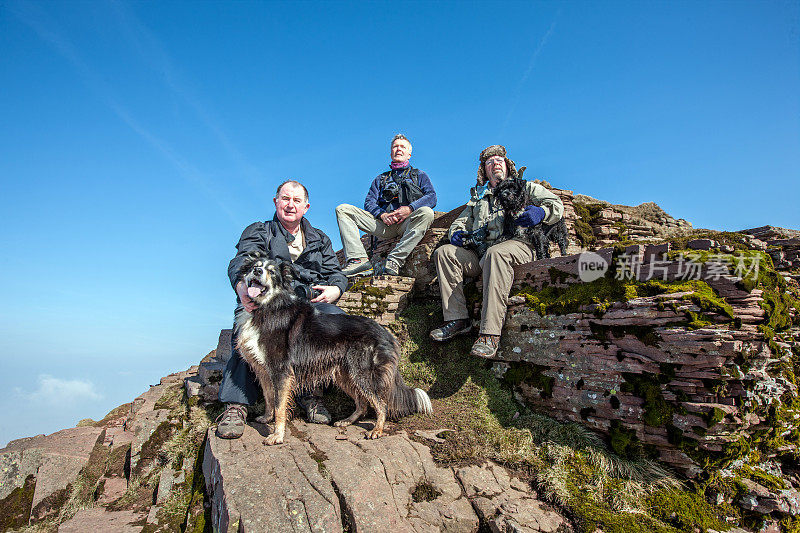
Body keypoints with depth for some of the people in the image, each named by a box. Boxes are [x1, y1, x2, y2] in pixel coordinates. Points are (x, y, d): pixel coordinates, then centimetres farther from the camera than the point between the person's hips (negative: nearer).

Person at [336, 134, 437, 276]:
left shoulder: (419, 175, 23)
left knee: (426, 212, -36)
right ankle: (359, 259, -33)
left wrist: (410, 208, -15)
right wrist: (381, 214, -8)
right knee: (343, 209, -14)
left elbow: (432, 197, 4)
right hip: (384, 224, 2)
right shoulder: (381, 179, 29)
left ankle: (394, 262, -40)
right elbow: (369, 202, 15)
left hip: (407, 223, -2)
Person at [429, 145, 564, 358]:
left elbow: (557, 205, 14)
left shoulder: (525, 187, 25)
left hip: (517, 243, -4)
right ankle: (457, 319, -24)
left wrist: (540, 212, -11)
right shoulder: (478, 197, 36)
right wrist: (456, 232, 7)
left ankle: (490, 333, -45)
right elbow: (460, 222, 34)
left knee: (496, 253, -39)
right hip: (481, 254, 5)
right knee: (444, 252, -18)